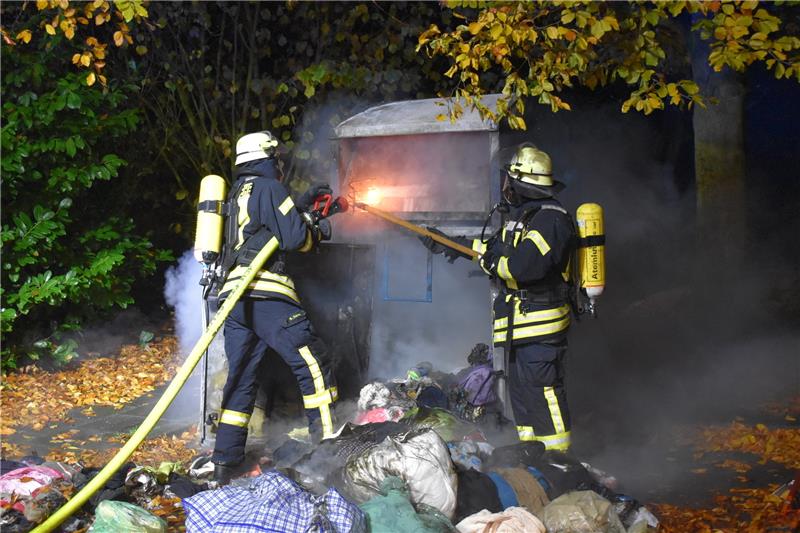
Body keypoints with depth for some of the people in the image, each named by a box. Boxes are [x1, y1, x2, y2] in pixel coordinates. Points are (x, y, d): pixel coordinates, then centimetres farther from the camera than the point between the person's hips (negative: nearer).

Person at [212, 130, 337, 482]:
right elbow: (295, 237, -8)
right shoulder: (268, 188, -2)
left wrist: (302, 203, 38)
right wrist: (319, 232, 12)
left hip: (234, 295, 9)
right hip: (265, 295, -9)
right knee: (313, 363, -3)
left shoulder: (237, 194, 25)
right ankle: (326, 438, -7)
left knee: (240, 378, 10)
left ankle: (225, 462, 9)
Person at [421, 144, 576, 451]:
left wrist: (490, 261, -13)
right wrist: (452, 244, 29)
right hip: (518, 325, 10)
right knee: (519, 388, 16)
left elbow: (525, 265, -30)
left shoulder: (549, 218, -19)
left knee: (543, 389, -8)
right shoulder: (521, 214, 14)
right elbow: (497, 246, 27)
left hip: (541, 323, -10)